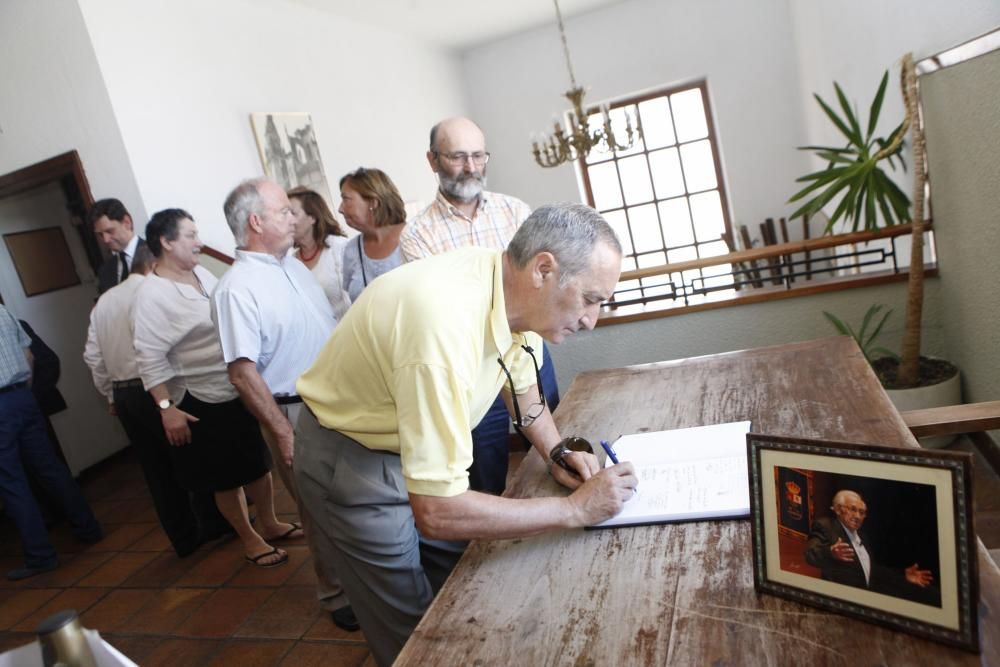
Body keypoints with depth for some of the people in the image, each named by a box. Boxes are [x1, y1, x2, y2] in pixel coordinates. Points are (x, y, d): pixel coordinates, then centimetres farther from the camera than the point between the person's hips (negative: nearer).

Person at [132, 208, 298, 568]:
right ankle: (249, 538, 28)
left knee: (259, 462, 17)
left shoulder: (202, 273, 4)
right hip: (205, 402, -7)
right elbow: (149, 358, -17)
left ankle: (270, 523, 36)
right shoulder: (152, 295, -17)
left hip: (243, 388, 7)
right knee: (226, 476, 10)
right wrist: (166, 408, -20)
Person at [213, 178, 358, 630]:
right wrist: (283, 433, -20)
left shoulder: (294, 266, 8)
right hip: (296, 414, -7)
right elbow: (243, 373, -20)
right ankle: (336, 592, 30)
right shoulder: (236, 289, -17)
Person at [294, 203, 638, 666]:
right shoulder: (447, 321, -39)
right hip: (352, 459, -7)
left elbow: (522, 386, 10)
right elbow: (436, 512, -37)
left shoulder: (517, 291, -12)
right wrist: (574, 510, -28)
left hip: (421, 442, 7)